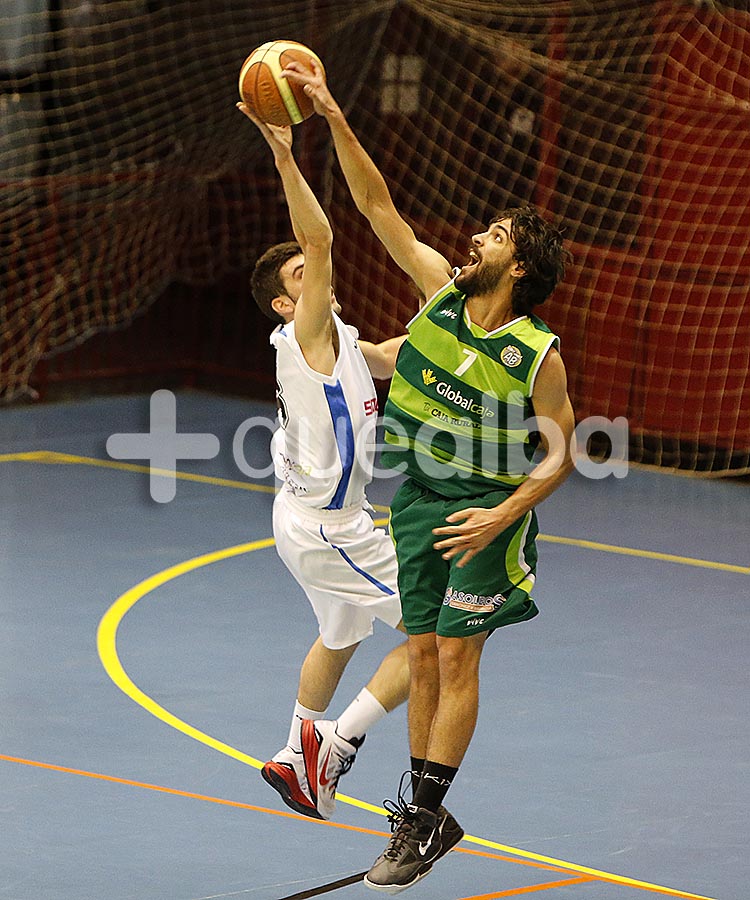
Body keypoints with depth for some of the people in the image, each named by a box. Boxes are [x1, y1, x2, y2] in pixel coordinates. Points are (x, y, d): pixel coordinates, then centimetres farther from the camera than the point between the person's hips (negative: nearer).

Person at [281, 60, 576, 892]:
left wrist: (503, 514, -22)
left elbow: (559, 455, -9)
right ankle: (428, 817, 16)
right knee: (423, 657, 8)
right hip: (420, 499, 5)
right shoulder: (441, 291, -3)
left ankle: (421, 820, -3)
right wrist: (332, 118, -9)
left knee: (455, 658, -7)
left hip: (485, 511, -5)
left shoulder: (537, 354, -15)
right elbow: (377, 207, -3)